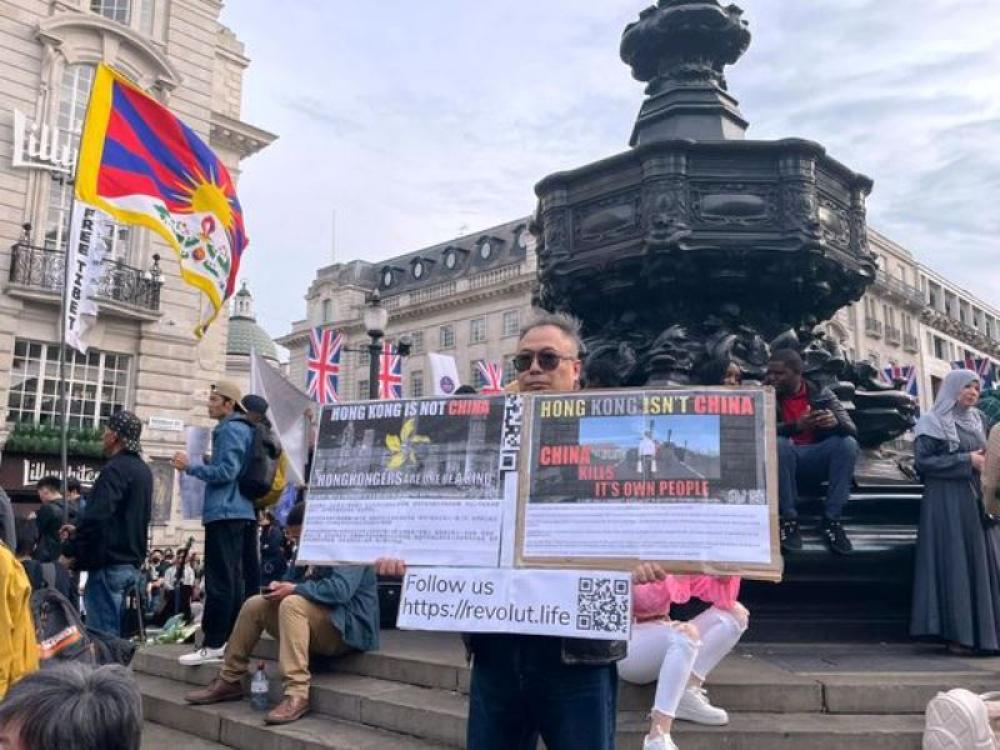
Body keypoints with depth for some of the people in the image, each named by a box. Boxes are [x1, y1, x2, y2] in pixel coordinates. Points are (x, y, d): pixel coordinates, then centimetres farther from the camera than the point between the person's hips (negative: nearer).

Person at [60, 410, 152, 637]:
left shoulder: (115, 469, -14)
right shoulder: (143, 470, 14)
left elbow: (96, 516, -23)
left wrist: (70, 551, -12)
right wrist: (79, 531, 20)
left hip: (109, 564, -9)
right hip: (132, 563, 9)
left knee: (102, 634, -5)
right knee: (114, 630, 15)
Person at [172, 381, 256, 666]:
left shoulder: (231, 429, -10)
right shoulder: (240, 429, 20)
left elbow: (225, 472, -17)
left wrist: (189, 467, -10)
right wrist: (198, 465, 22)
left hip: (225, 512, -10)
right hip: (236, 511, 10)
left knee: (219, 581, -9)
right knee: (232, 579, 10)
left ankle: (214, 644, -7)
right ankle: (230, 639, 14)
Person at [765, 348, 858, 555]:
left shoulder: (820, 393, 3)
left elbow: (851, 428, -6)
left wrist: (835, 422, -31)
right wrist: (796, 426, -34)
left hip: (816, 459, 2)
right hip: (784, 461, -2)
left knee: (848, 443, -24)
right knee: (778, 444, -33)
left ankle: (831, 520, -18)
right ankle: (790, 520, -24)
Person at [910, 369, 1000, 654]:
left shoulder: (976, 419, 16)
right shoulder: (932, 423, -5)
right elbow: (922, 461, -13)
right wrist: (966, 461, -14)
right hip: (948, 503, -7)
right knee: (955, 565, -6)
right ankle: (957, 633, 0)